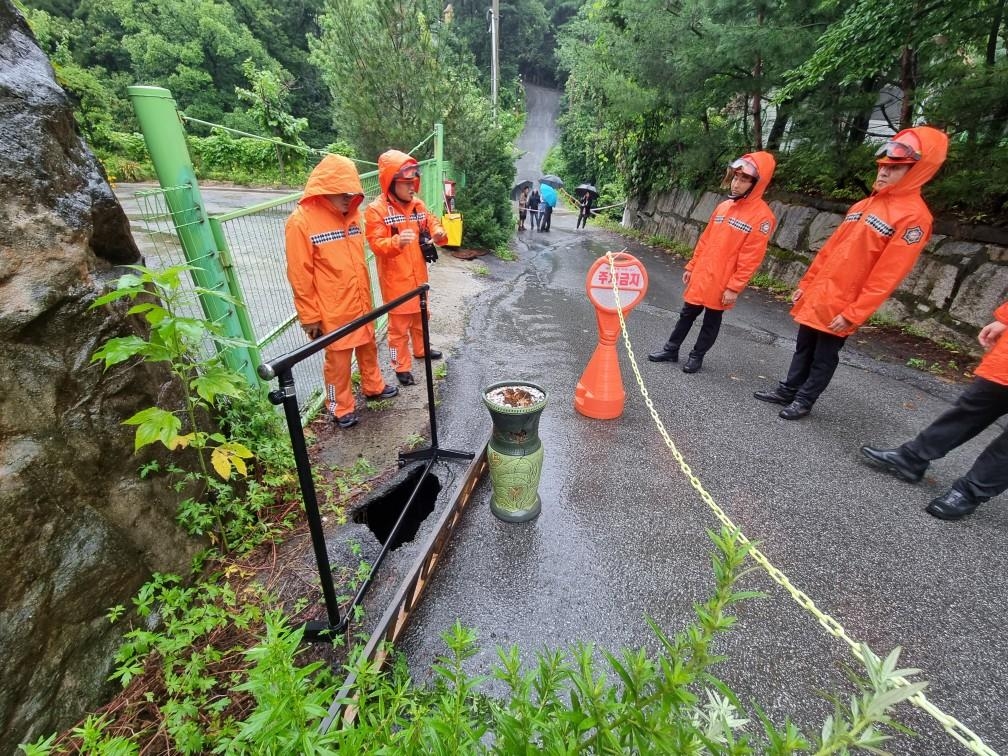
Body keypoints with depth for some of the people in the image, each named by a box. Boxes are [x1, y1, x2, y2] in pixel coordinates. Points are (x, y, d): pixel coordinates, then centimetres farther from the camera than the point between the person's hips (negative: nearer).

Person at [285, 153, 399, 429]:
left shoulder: (352, 214, 5)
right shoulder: (301, 221, -14)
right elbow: (300, 276, -13)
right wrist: (309, 317, -12)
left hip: (361, 303, 6)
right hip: (333, 310, -6)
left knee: (368, 348, 20)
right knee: (338, 359, 6)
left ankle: (373, 387, 42)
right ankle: (341, 408, 25)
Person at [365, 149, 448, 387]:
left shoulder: (417, 204, 6)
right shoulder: (376, 210, -13)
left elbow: (432, 223, 13)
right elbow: (376, 245, -18)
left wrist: (439, 233, -12)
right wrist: (397, 242, -38)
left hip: (418, 275, 7)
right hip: (396, 280, -6)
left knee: (420, 316, 22)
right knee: (399, 324, 1)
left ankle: (420, 349, 43)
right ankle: (401, 367, 14)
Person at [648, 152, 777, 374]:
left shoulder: (762, 216, -12)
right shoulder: (723, 206, 9)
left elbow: (751, 259, -15)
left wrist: (734, 287, -16)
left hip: (722, 283, -5)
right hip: (700, 276, 6)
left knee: (711, 320, 9)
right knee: (687, 314, 13)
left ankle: (697, 356, 22)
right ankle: (671, 350, 24)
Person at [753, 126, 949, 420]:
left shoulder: (914, 217, -12)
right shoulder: (862, 205, 12)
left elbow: (886, 276, -17)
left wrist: (853, 314, -20)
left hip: (841, 307, -7)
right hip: (815, 297, 7)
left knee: (824, 357, 6)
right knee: (804, 348, 15)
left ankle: (804, 401, 19)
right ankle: (788, 391, 27)